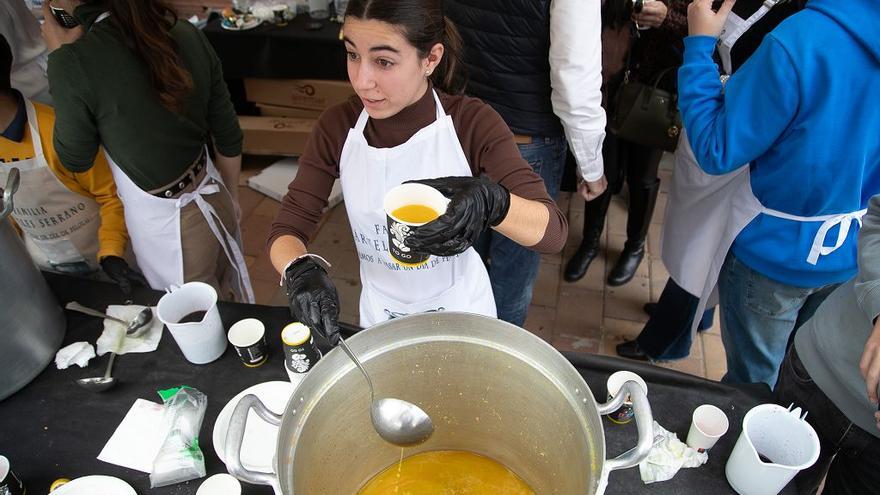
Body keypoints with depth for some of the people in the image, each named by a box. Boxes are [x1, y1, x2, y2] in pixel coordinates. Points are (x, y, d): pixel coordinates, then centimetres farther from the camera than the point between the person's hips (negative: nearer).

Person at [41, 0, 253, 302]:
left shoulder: (74, 62, -24)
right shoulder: (187, 35, -10)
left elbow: (75, 161, -5)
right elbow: (229, 139, 0)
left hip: (164, 228, -4)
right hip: (216, 205, 4)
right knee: (236, 310, 26)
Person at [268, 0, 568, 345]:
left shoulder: (474, 124, -23)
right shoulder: (337, 128, -16)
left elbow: (552, 231, -28)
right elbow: (287, 230, -13)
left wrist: (490, 201, -49)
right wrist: (301, 271, -36)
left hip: (461, 309, -1)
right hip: (380, 313, 2)